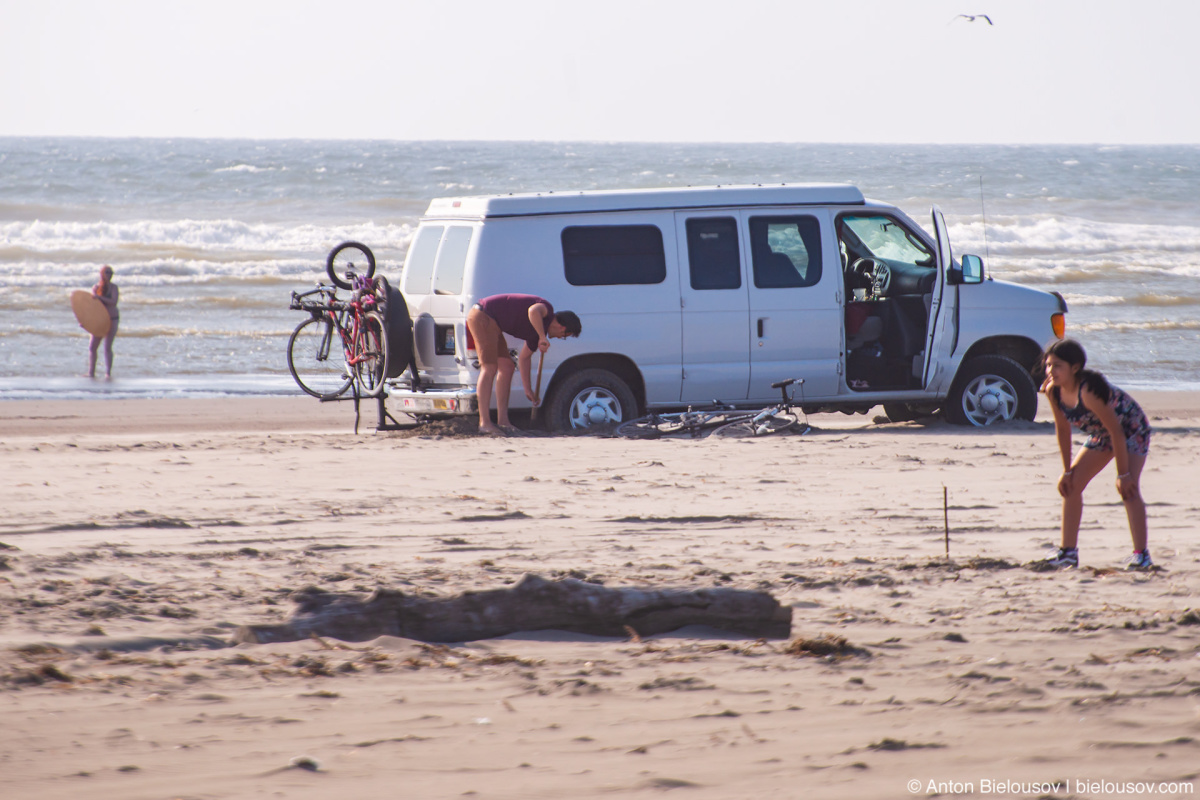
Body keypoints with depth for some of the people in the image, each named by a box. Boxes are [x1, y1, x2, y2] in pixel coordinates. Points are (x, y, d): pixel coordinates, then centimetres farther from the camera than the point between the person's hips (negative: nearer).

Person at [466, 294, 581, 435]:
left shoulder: (538, 330, 15)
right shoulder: (546, 309, -11)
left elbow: (524, 358, 26)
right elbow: (533, 311, -37)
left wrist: (529, 391, 29)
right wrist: (542, 338, -31)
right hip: (483, 317, -10)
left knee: (506, 367, 9)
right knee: (489, 368, -15)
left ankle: (503, 421, 9)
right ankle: (484, 423, -19)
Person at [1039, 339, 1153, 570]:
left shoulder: (1088, 390, -39)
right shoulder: (1053, 390, -17)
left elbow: (1116, 431, -33)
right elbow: (1062, 428, -1)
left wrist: (1123, 474, -28)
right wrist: (1067, 471, 0)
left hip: (1131, 430, -8)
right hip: (1101, 435, 8)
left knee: (1128, 489, -23)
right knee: (1070, 485, 3)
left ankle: (1141, 554, -16)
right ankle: (1068, 552, 11)